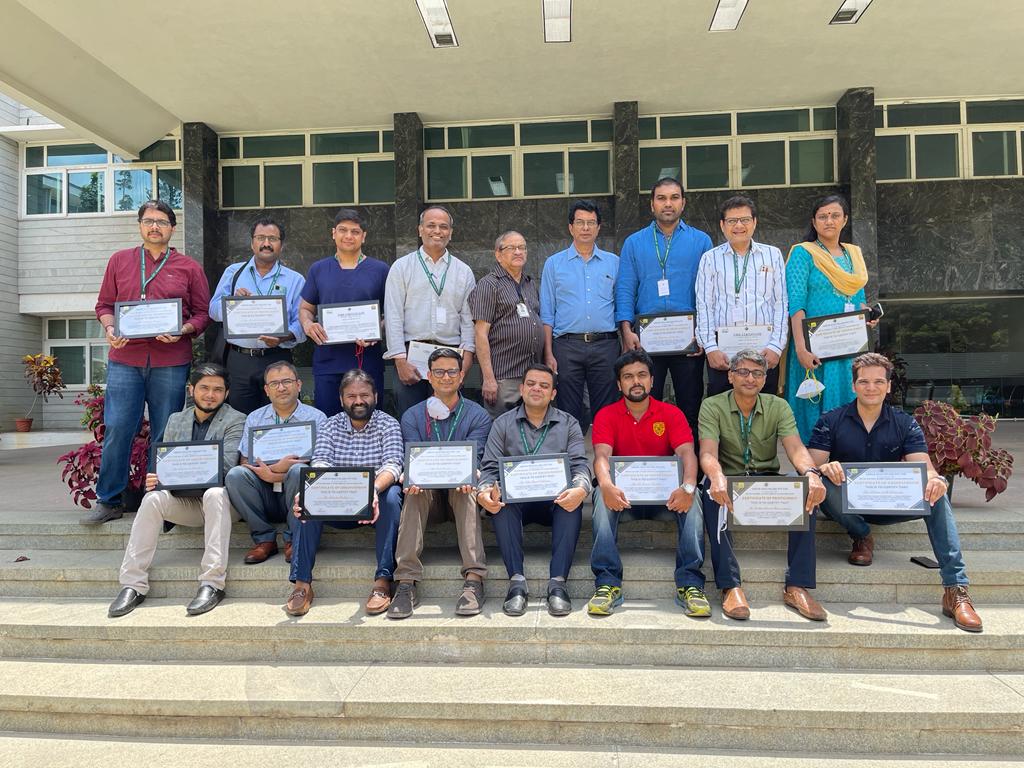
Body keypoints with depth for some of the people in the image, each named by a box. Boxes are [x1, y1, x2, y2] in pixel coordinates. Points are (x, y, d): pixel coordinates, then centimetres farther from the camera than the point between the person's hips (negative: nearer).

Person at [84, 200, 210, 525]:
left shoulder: (189, 268, 8)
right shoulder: (119, 261, 13)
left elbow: (203, 313, 7)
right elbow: (104, 304, 16)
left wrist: (182, 330, -11)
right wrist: (110, 329, -4)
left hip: (171, 362, -1)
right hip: (125, 358, 2)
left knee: (164, 435, 4)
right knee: (117, 429, -1)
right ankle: (109, 501, 13)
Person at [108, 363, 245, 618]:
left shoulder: (236, 421, 0)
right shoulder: (175, 420, 17)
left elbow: (225, 465, -15)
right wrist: (155, 479, -13)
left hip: (219, 498, -4)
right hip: (184, 500, 4)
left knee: (214, 493, -36)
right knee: (152, 498, -24)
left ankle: (212, 584, -35)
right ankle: (133, 585, -21)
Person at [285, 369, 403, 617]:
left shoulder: (388, 424, -2)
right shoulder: (331, 426, 6)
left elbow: (392, 464, -18)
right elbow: (320, 463, -11)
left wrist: (373, 490, -41)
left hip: (373, 504, -2)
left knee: (392, 494, -33)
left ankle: (383, 580, -32)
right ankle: (302, 584, -22)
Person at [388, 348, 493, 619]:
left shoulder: (478, 416, 4)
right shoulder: (412, 416, 8)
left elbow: (473, 457, -10)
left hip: (460, 494, -1)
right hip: (428, 497, 1)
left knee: (466, 490, -34)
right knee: (415, 491, -32)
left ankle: (474, 580, -41)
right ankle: (406, 582, -37)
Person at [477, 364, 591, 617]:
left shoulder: (568, 424, 12)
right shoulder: (503, 424, 12)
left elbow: (580, 465, -1)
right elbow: (490, 468, 4)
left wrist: (580, 489, -25)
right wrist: (485, 491, -21)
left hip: (555, 501, 0)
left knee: (573, 500, -33)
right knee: (501, 498, -33)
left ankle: (558, 583, -32)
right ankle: (517, 581, -31)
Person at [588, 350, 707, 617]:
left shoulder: (671, 414, 4)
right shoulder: (606, 415, 2)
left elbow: (686, 453, -11)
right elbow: (602, 456, -14)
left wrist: (687, 486, -34)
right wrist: (607, 485, -38)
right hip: (623, 495, -1)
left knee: (692, 497, -29)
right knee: (601, 496, -33)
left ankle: (690, 584, -25)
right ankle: (608, 583, -31)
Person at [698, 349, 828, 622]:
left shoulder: (778, 407, 4)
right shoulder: (712, 407, -4)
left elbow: (796, 449, -13)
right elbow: (708, 453, -20)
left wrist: (811, 473, -37)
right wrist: (717, 477, -45)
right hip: (730, 484, -2)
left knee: (808, 491, -27)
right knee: (711, 487, -36)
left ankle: (797, 586, -23)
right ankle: (730, 587, -35)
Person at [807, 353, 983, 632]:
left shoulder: (905, 424, 4)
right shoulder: (831, 421, -2)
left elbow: (923, 467, -9)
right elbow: (812, 465, -11)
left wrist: (935, 480, -35)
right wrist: (826, 468, -36)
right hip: (845, 505, -2)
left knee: (936, 495, -25)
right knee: (826, 484, -34)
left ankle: (956, 589, -27)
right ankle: (862, 536, -7)